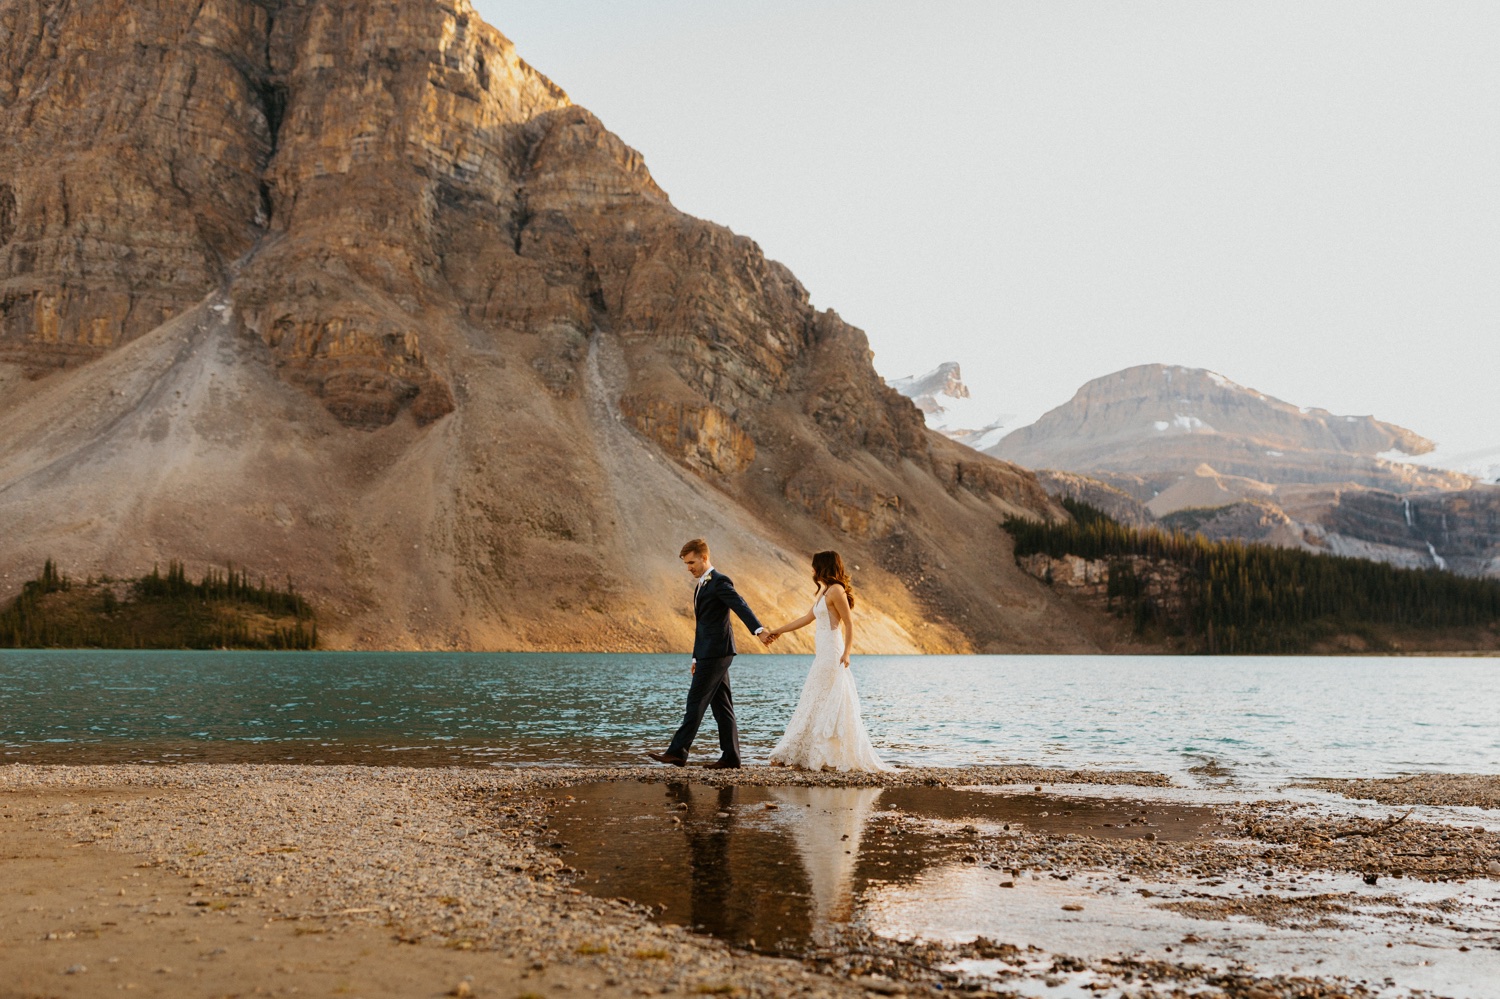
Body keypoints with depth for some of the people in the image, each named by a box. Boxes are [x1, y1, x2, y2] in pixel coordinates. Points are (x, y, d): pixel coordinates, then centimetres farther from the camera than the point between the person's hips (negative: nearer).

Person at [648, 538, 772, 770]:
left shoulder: (720, 582, -10)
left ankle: (678, 752, -5)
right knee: (721, 705, 8)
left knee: (696, 701, -8)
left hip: (716, 652, -10)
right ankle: (730, 757, 9)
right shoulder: (701, 585, 20)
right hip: (710, 653, 10)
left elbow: (741, 606, -25)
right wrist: (696, 657, 24)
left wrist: (759, 629, -40)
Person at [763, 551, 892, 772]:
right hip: (823, 654, 9)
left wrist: (846, 654, -21)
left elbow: (849, 624, -14)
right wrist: (780, 631, 31)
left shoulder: (836, 590, -11)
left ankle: (830, 758, -2)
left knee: (824, 705, -6)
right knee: (817, 705, 9)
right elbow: (808, 618, 26)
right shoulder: (824, 592, 17)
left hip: (831, 654, -9)